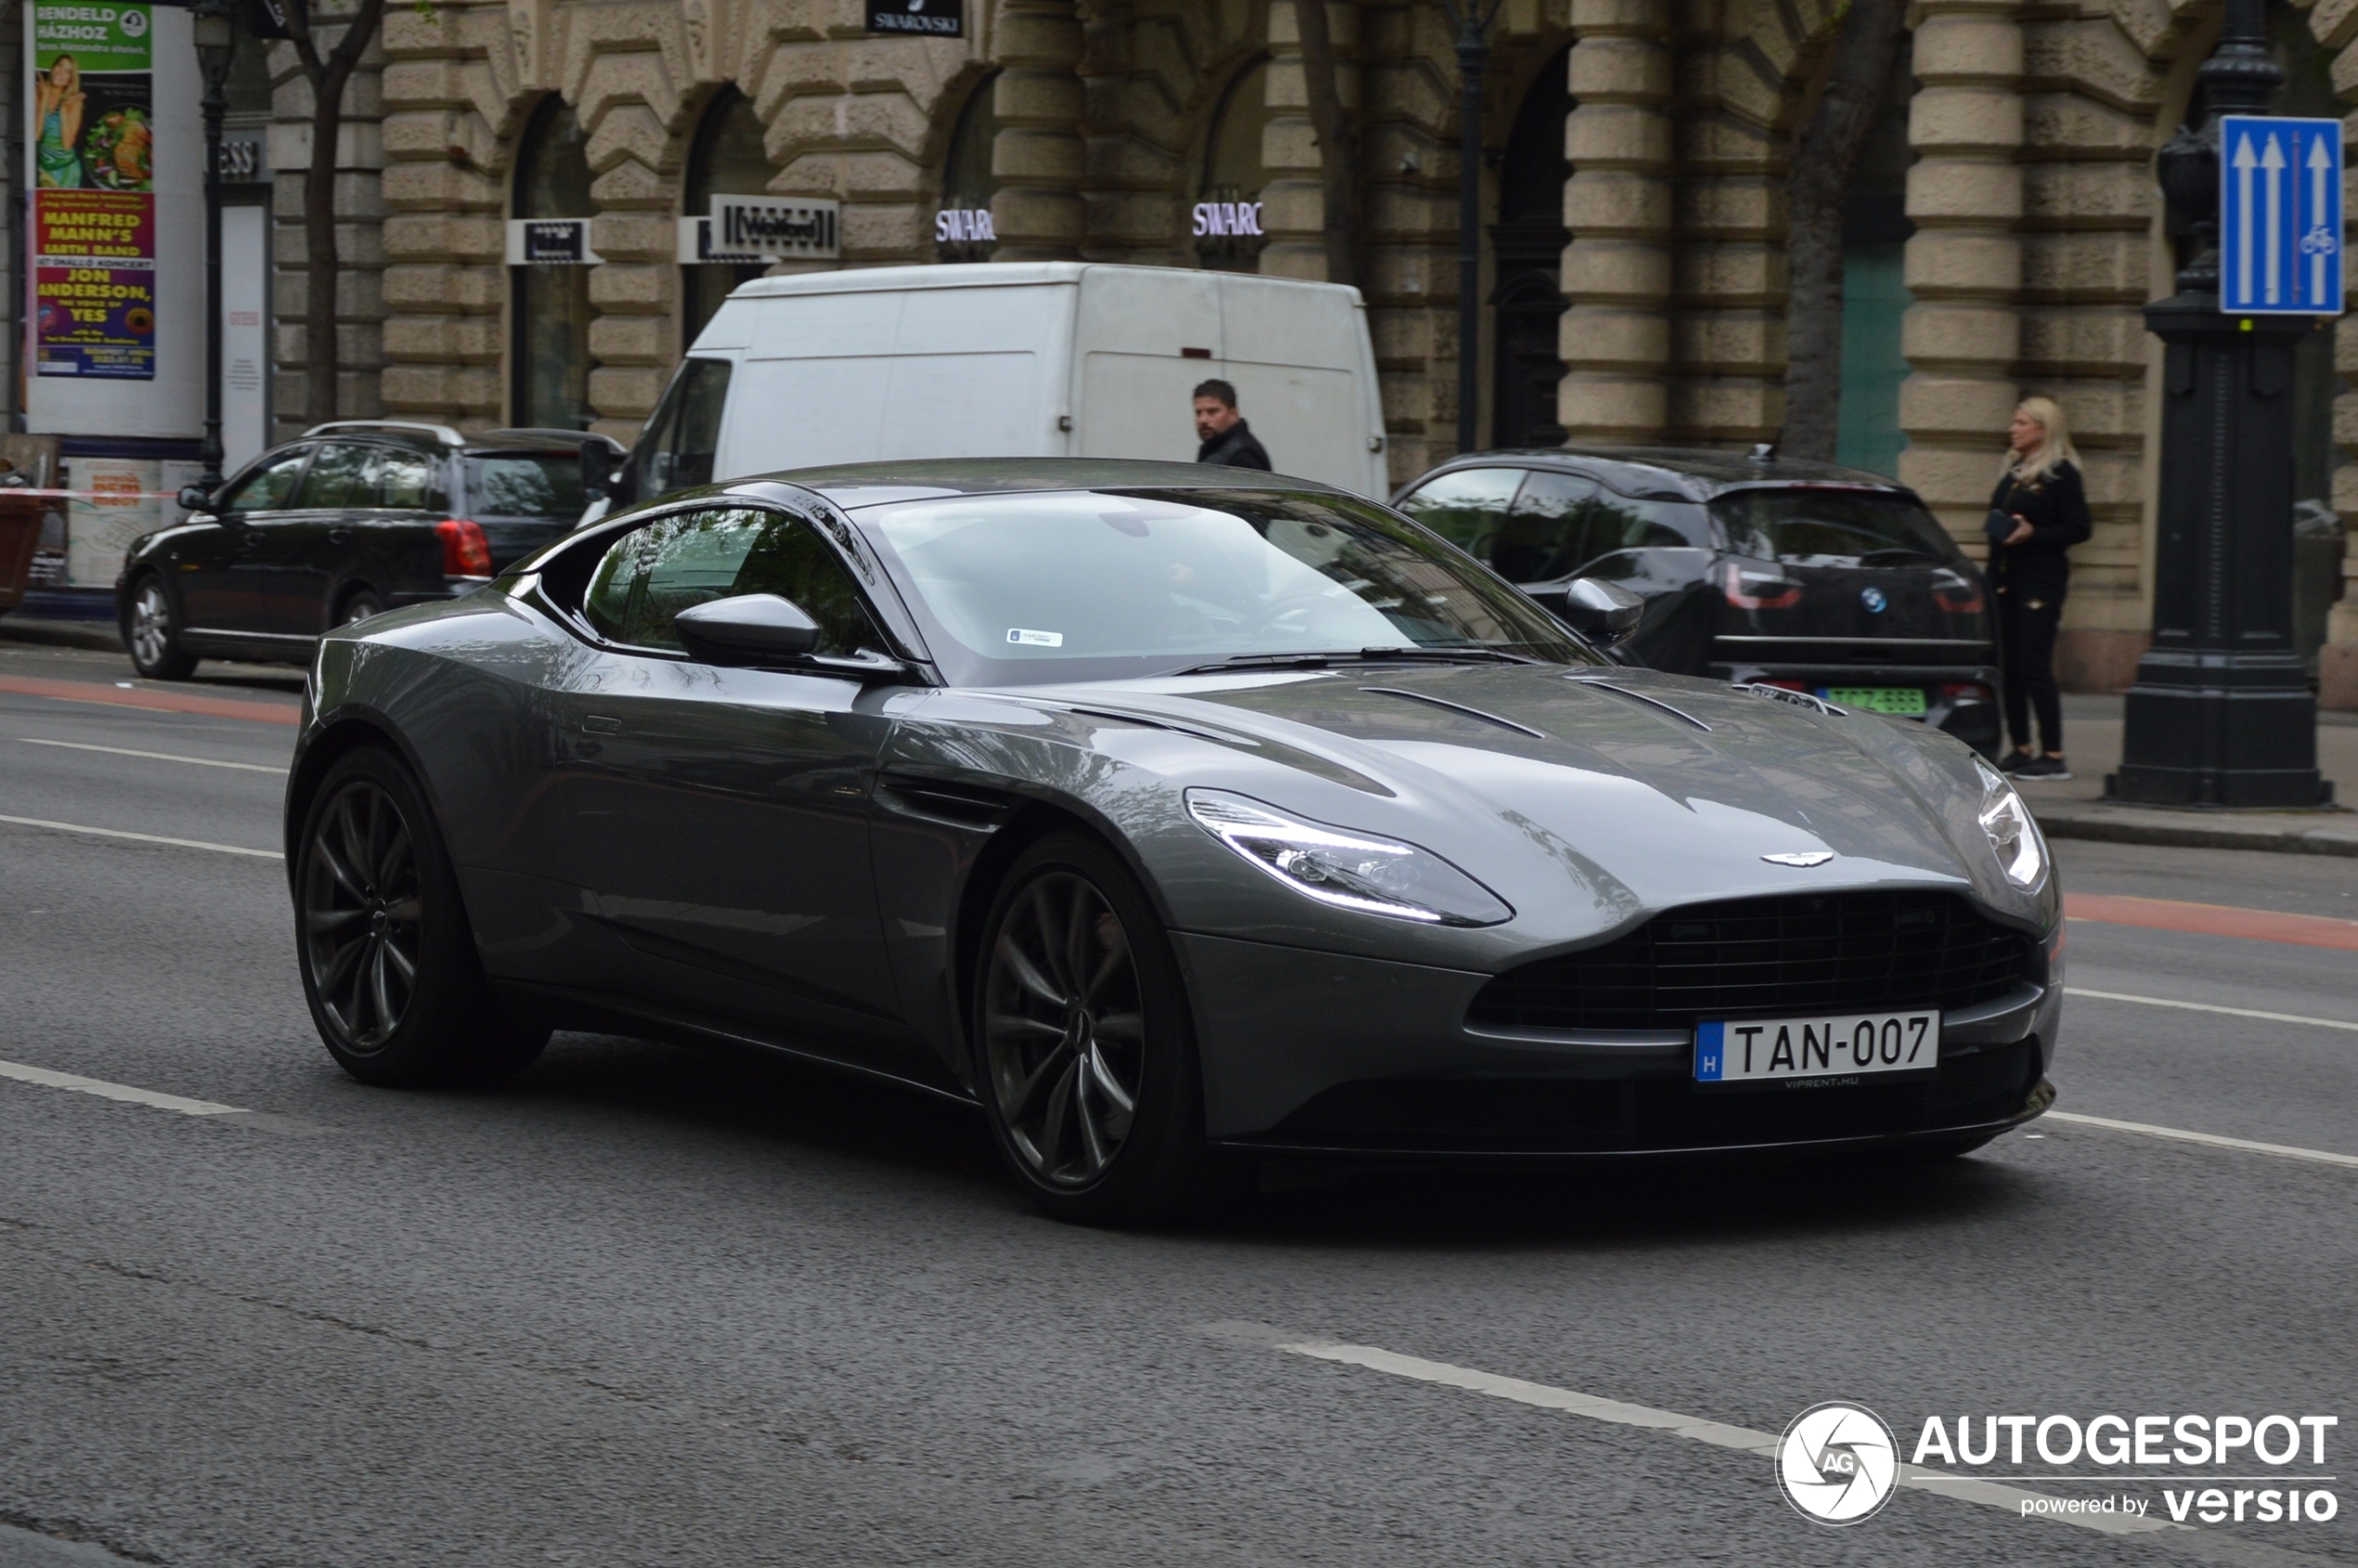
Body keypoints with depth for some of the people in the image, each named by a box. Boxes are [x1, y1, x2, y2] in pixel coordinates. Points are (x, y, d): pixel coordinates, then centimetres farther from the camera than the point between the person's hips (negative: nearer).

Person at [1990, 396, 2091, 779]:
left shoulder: (2061, 473, -7)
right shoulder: (2013, 471, 17)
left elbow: (2080, 527, -11)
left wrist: (2033, 534, -20)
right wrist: (1999, 528, 6)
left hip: (2040, 579, -8)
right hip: (2004, 576, 8)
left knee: (2034, 666, -11)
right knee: (2009, 666, 6)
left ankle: (2053, 756, -8)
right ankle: (2020, 750, 14)